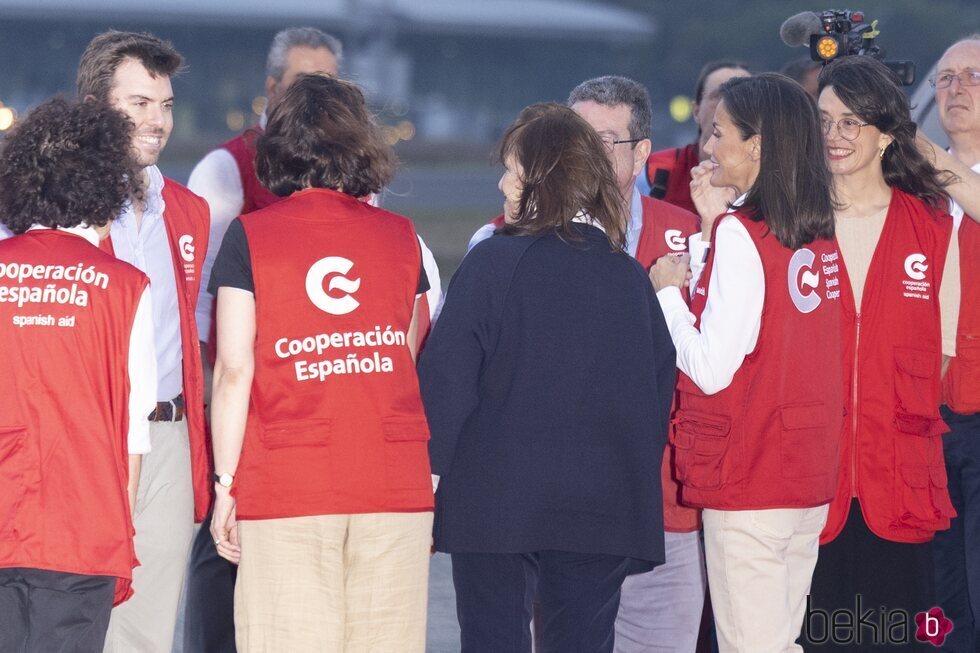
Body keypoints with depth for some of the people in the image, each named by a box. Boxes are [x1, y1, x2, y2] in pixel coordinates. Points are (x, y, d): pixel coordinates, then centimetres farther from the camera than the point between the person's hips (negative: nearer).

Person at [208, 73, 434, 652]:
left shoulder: (252, 236, 1)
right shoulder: (400, 236, 10)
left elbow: (234, 370, -3)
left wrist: (225, 482, 1)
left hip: (285, 490, -3)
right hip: (397, 488, 3)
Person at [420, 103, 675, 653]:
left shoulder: (493, 262, -8)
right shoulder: (629, 274, 5)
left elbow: (447, 375, -12)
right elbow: (662, 384, 11)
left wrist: (430, 469, -5)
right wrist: (638, 477, 19)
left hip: (496, 501, -4)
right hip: (603, 508, 4)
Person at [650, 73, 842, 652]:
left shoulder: (739, 236, -14)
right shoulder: (818, 233, 8)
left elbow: (711, 369, -17)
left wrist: (667, 290, -2)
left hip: (748, 484, -8)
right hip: (812, 479, 8)